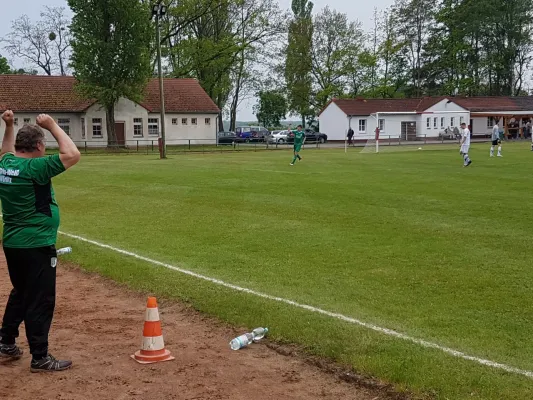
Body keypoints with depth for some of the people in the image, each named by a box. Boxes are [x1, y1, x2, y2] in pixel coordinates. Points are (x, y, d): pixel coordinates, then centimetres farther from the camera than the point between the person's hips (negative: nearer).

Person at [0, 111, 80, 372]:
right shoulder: (34, 167, -20)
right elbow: (72, 155, -22)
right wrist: (52, 126, -13)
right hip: (37, 247, -9)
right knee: (40, 301, 0)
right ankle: (40, 358, 7)